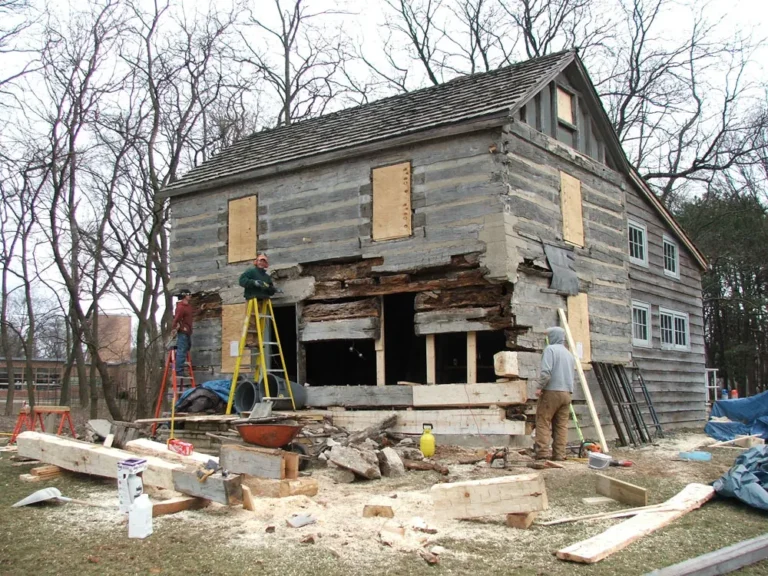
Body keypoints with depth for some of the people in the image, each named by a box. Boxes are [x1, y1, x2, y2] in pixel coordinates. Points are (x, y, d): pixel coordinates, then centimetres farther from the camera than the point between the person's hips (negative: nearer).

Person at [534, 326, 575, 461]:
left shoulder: (550, 349, -4)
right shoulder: (569, 354, 20)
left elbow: (546, 371, -16)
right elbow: (571, 374, 20)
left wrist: (540, 387, -10)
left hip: (551, 391, -7)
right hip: (567, 393, 7)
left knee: (543, 422, -4)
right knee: (562, 425, 6)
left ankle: (543, 452, -11)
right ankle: (559, 454, 3)